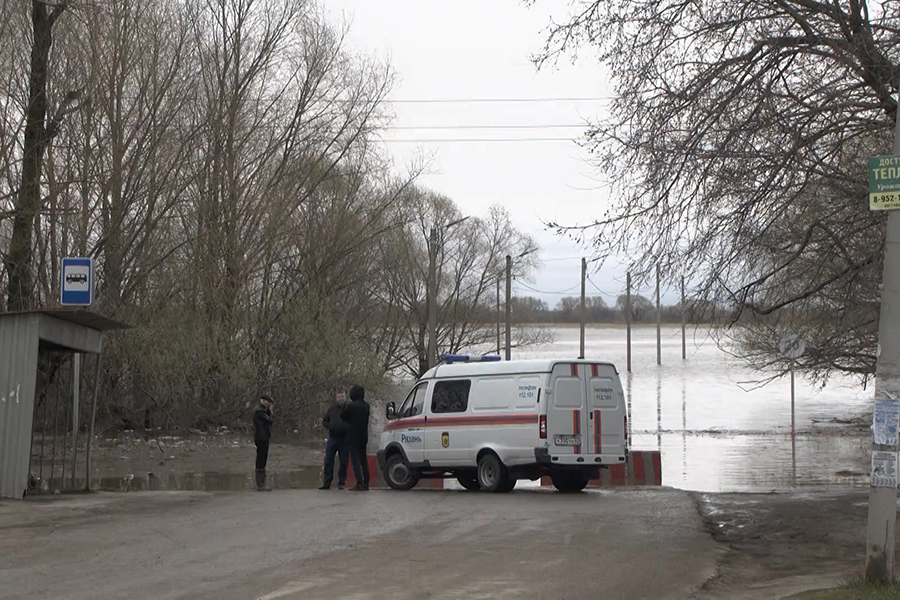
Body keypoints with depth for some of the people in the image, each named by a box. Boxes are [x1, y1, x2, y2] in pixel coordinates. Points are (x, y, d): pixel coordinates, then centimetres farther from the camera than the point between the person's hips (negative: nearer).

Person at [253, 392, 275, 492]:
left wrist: (269, 410, 7)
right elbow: (270, 420, -20)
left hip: (263, 438, 11)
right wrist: (271, 411, -5)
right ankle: (260, 485, -8)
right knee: (261, 461, -9)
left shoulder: (261, 410, 18)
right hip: (261, 438, -11)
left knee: (262, 461, 14)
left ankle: (261, 484, 19)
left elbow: (269, 420, 17)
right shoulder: (259, 411, -15)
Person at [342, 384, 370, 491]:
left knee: (356, 459, -7)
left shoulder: (352, 406, -14)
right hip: (363, 436, 7)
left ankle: (359, 483, -14)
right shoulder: (366, 406, 7)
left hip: (354, 436, -7)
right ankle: (366, 483, 14)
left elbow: (342, 416, -1)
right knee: (363, 459, 14)